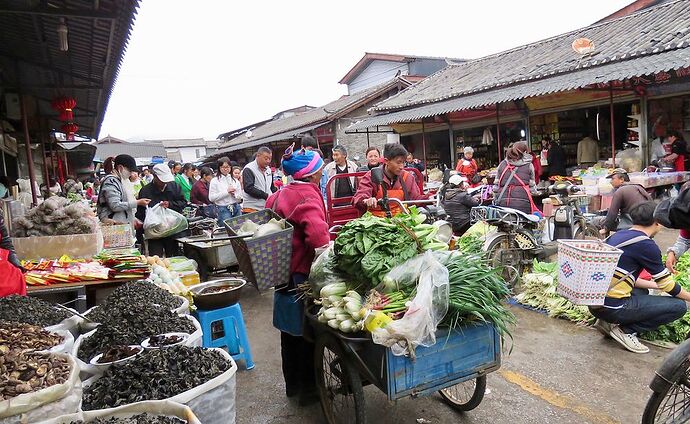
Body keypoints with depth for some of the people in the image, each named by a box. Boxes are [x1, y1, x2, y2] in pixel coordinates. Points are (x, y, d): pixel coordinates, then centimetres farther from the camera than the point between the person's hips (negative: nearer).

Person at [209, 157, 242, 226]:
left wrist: (234, 194, -8)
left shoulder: (235, 180, 12)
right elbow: (211, 198, -9)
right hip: (223, 209, -4)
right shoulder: (214, 181, 0)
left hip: (236, 208, 4)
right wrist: (226, 192, -10)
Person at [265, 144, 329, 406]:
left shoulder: (279, 195, 8)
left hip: (284, 271, 9)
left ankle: (292, 383, 35)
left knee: (290, 330, 19)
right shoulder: (308, 196, -18)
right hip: (303, 275, -8)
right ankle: (308, 389, 20)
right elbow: (318, 237, -34)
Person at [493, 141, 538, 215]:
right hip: (522, 203, -2)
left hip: (502, 203, 2)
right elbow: (532, 187, 9)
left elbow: (496, 186, 11)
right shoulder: (529, 165, 7)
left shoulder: (502, 164, 12)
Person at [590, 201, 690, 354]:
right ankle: (626, 330, -2)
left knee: (642, 291, 35)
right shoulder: (646, 244, -12)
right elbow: (667, 284, -1)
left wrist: (655, 285, 26)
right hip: (613, 307, -8)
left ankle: (608, 323, 15)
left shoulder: (617, 235, 12)